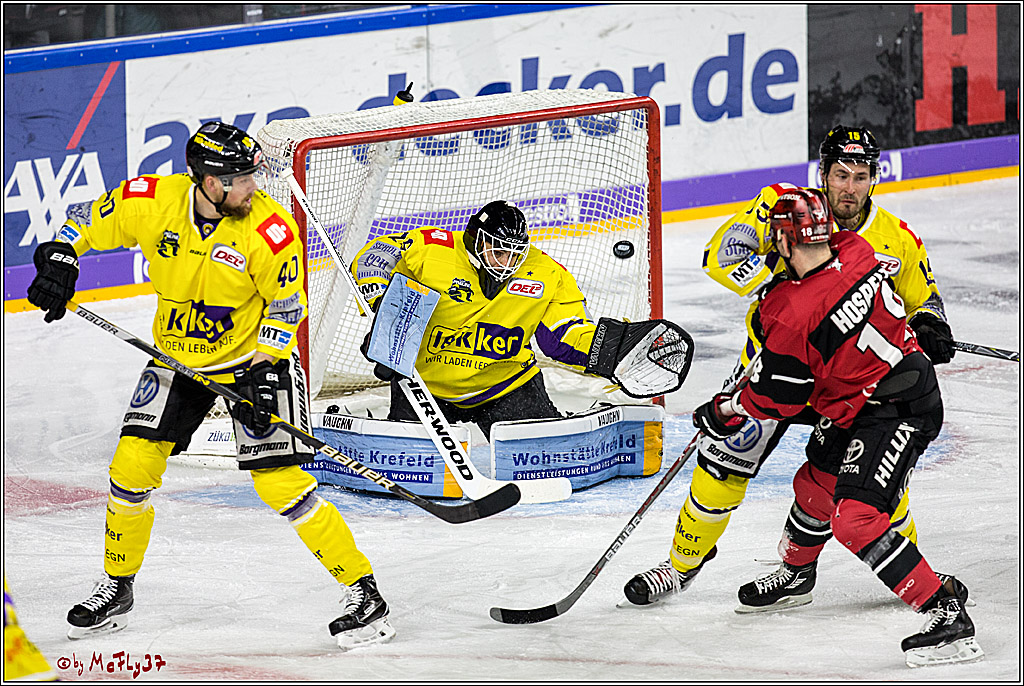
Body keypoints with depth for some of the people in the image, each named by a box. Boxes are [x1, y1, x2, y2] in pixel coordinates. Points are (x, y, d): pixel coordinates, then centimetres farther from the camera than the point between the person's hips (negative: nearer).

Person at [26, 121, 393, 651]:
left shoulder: (270, 229, -24)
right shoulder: (150, 201, -16)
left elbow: (286, 306, -12)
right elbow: (87, 222, 3)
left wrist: (263, 370, -18)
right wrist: (58, 260, -12)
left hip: (256, 357, -4)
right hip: (177, 355, 4)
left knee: (280, 482, -14)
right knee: (132, 464, -4)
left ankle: (363, 592, -6)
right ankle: (117, 589, 18)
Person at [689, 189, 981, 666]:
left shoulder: (794, 315, -25)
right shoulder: (857, 251, -4)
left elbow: (777, 398, -11)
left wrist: (723, 413, 6)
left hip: (896, 413, -10)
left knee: (854, 517, -20)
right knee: (814, 485, 24)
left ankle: (944, 610, -23)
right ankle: (793, 572, 49)